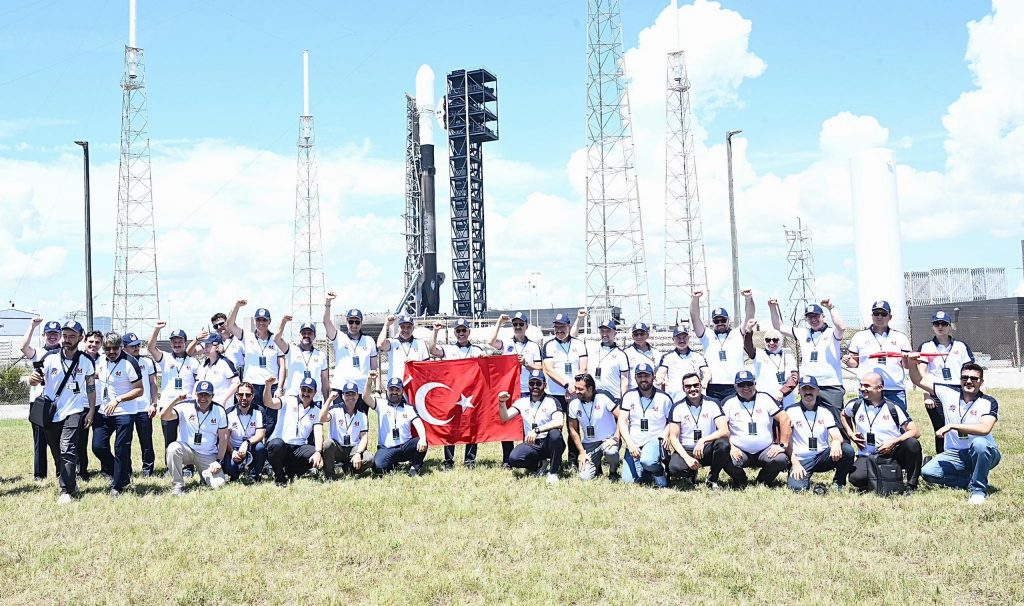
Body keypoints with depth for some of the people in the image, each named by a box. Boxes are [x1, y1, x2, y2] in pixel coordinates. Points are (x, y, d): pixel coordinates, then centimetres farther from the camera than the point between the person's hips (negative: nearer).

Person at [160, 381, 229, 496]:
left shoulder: (219, 411, -2)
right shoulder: (185, 406, -8)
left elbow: (223, 438, 1)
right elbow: (163, 416, -22)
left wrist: (218, 461, -5)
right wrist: (176, 399, -34)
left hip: (208, 455, 1)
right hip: (186, 450, -1)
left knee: (218, 484, -17)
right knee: (173, 448, -35)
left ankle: (205, 474, 21)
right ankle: (177, 486, -17)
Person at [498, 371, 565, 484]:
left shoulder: (551, 401, -6)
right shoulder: (522, 402, 9)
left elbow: (559, 422, -24)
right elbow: (505, 417, 4)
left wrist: (536, 430, -34)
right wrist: (502, 403, -15)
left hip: (548, 444, -3)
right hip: (531, 445, 3)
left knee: (555, 433, -36)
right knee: (513, 459, -26)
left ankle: (553, 472, -16)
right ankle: (538, 465, 6)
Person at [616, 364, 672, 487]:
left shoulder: (664, 398, 2)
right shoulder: (629, 396, 5)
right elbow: (622, 421, -1)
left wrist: (664, 434, -14)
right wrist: (630, 444, -15)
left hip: (654, 441, -3)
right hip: (634, 444, 3)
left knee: (647, 461, -36)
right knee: (628, 481, -10)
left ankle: (659, 472, -3)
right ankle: (647, 471, 21)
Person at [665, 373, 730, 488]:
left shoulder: (712, 404, -3)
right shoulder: (677, 408, -2)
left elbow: (724, 431, -14)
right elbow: (674, 437, -5)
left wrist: (703, 440, -28)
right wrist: (687, 458, -19)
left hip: (707, 450, 1)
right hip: (686, 450, 0)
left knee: (723, 444, -32)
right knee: (675, 468, -33)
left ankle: (712, 479, -6)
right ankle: (691, 474, 7)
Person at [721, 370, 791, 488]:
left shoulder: (765, 399, 5)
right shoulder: (729, 403, 4)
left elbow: (785, 420, 0)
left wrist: (782, 445, -8)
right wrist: (730, 447, -15)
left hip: (766, 451, 1)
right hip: (739, 451, -1)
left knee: (781, 460, -28)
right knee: (729, 462, -33)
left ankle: (763, 480, 6)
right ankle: (740, 481, 6)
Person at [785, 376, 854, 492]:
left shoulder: (825, 412, 10)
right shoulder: (791, 411, 2)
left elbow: (837, 436, -2)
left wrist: (836, 442, -28)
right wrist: (795, 463, -14)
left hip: (822, 457, 4)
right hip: (801, 460, -3)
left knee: (847, 450, -24)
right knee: (796, 487, -31)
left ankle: (839, 483, -1)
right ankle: (805, 477, 4)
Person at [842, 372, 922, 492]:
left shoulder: (892, 407, -3)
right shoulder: (856, 405, 4)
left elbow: (915, 432, -8)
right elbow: (843, 415, 28)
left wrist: (893, 442, -20)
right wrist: (850, 434, 12)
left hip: (893, 453, -1)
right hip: (868, 457, 1)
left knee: (912, 443, -33)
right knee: (856, 478, -32)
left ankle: (912, 485, -16)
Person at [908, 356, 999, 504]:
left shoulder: (989, 402, -12)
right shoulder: (949, 392, 0)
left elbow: (985, 429, -30)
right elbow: (920, 380, 6)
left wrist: (952, 426, -28)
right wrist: (912, 364, -14)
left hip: (983, 453, -3)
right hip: (955, 454, 4)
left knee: (979, 443, -38)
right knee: (927, 472, -20)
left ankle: (979, 489, -17)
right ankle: (971, 481, 0)